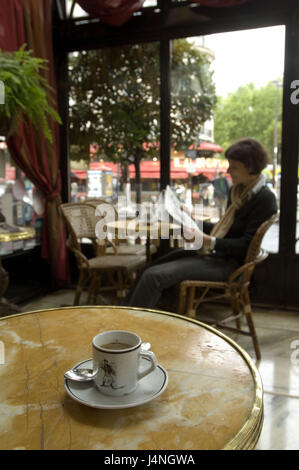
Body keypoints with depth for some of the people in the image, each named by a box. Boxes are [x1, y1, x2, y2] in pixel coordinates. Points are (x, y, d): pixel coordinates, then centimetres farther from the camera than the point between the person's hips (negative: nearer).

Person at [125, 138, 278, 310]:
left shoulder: (265, 199, -14)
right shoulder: (237, 191, 12)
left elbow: (246, 245, -19)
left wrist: (209, 241, -26)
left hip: (228, 263, -9)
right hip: (212, 252, 9)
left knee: (154, 276, -19)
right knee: (151, 271, 3)